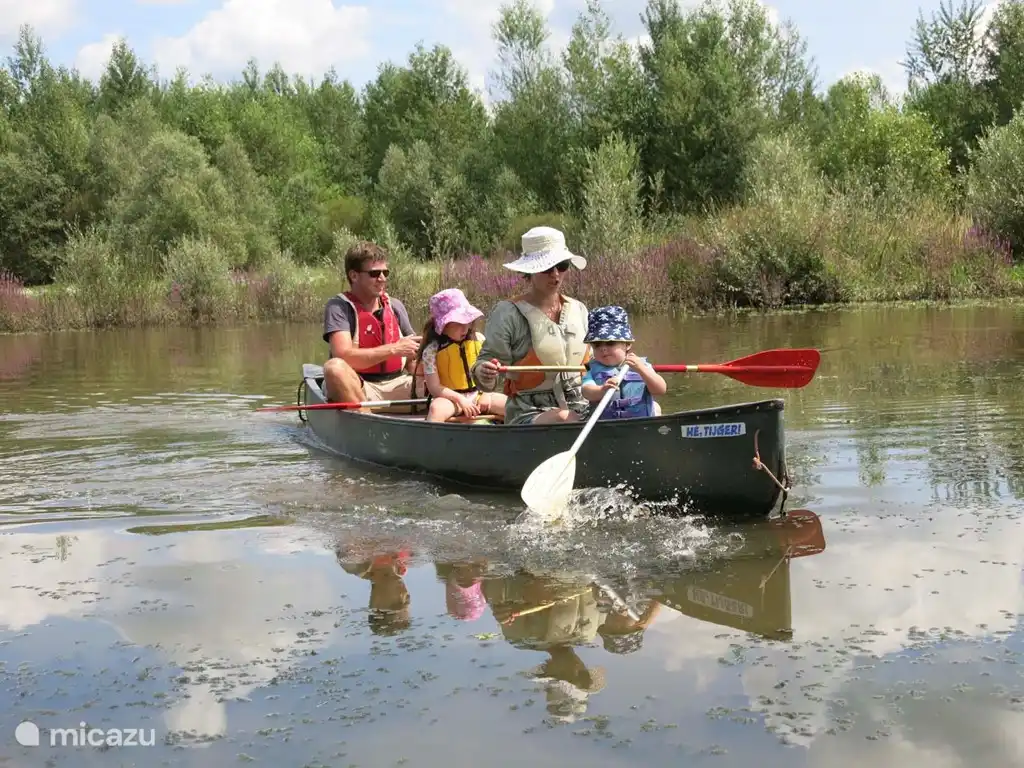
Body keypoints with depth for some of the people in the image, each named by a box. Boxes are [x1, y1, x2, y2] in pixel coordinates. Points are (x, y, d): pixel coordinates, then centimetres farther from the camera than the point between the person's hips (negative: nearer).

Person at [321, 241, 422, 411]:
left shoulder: (395, 307, 11)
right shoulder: (339, 306, -5)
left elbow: (412, 361, 12)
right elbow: (343, 356, -20)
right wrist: (394, 349, -20)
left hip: (396, 384, 5)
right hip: (356, 388, -5)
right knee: (335, 367, -35)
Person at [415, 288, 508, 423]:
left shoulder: (478, 339, 3)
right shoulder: (432, 349, -10)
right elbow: (434, 387, -13)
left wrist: (486, 395, -2)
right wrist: (460, 399, -22)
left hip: (477, 395, 5)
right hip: (450, 397, -4)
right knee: (436, 408, -38)